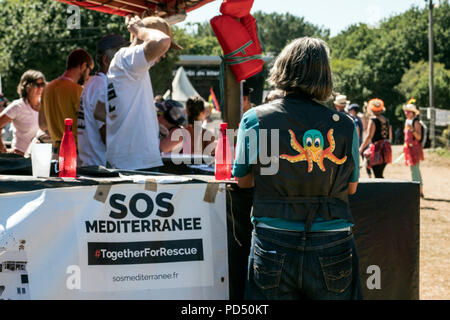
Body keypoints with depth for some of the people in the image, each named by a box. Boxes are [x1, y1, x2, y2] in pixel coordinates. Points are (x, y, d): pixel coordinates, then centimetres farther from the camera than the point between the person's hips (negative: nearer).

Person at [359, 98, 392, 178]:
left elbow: (369, 136, -15)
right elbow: (390, 136, 17)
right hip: (386, 150, 7)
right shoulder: (386, 120, 11)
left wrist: (361, 149, -10)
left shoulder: (373, 120, -9)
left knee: (377, 175, -6)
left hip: (377, 149, -7)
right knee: (380, 175, 15)